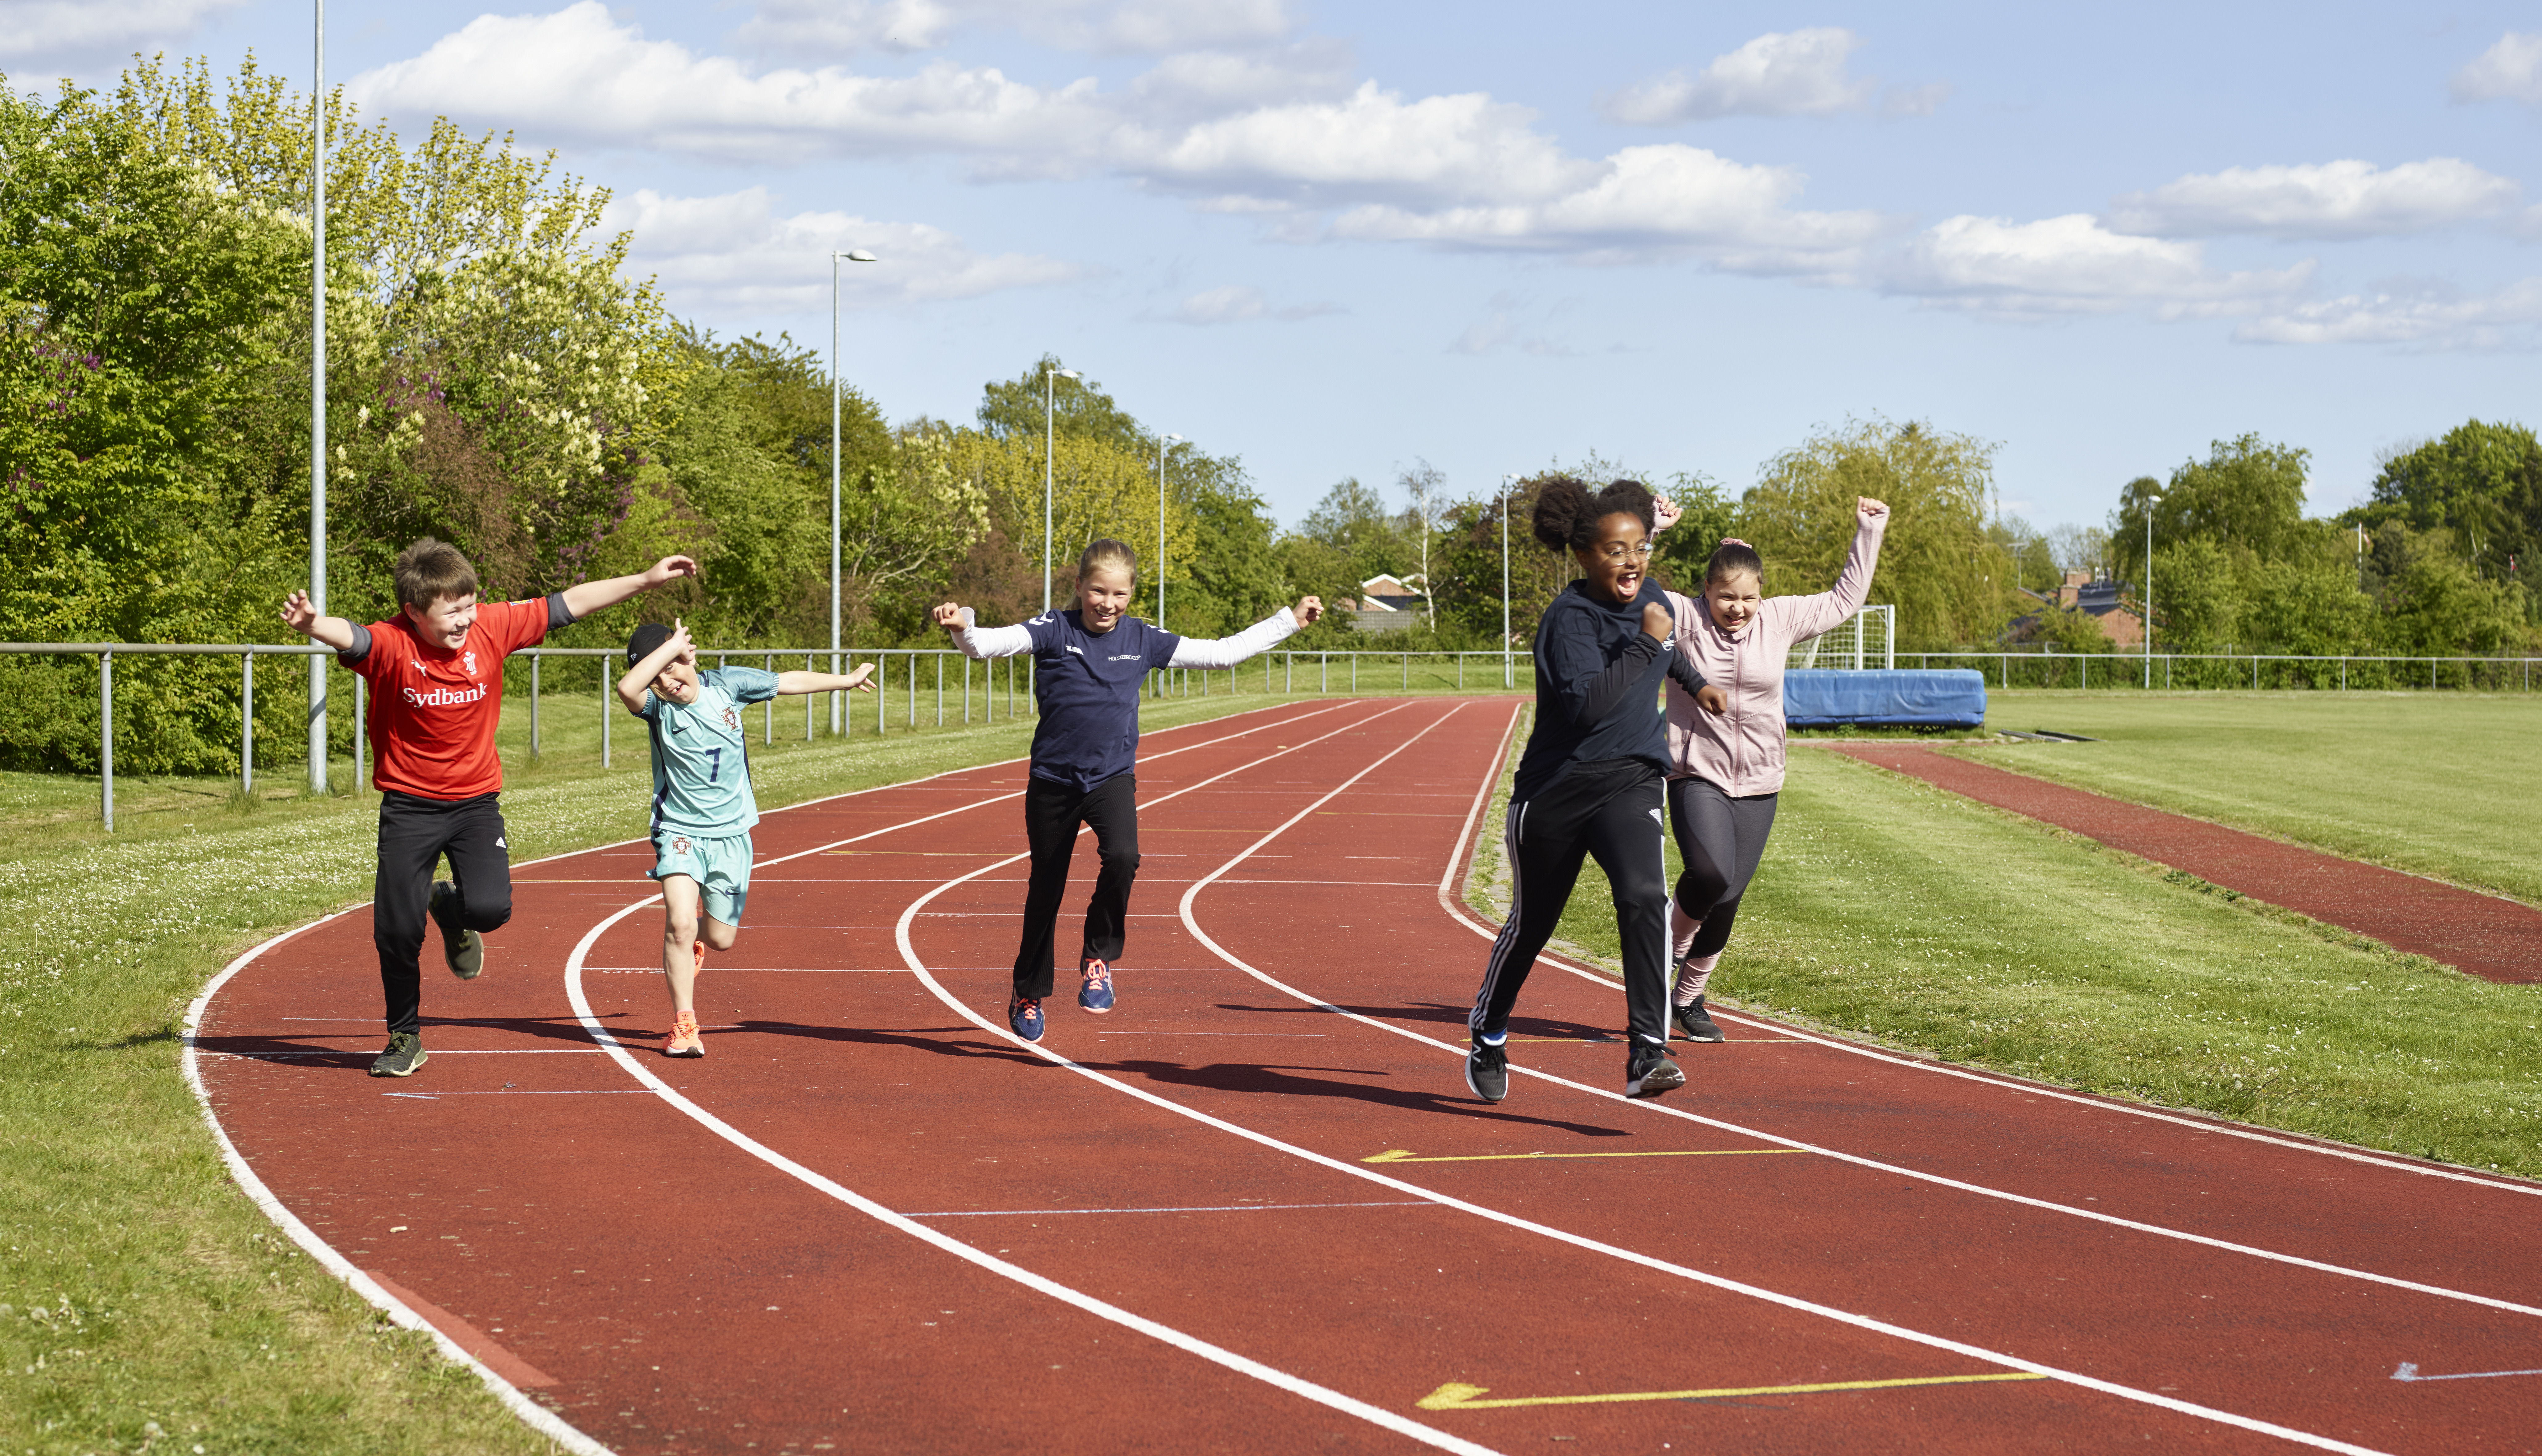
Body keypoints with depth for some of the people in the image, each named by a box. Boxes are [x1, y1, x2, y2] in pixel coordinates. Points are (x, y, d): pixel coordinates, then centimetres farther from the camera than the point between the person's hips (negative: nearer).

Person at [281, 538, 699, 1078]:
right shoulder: (392, 645, -19)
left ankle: (451, 910, 20)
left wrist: (647, 580, 3)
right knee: (396, 929, -3)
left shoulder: (491, 627, -10)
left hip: (476, 799, 2)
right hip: (409, 805, -2)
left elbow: (568, 605, -1)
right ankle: (405, 1039, 21)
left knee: (490, 908, -19)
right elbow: (349, 637, -41)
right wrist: (311, 624, -65)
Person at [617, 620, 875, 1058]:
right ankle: (684, 1025, -9)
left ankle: (694, 939, 44)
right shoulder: (656, 704, -11)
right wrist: (670, 646, -29)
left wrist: (847, 681, 25)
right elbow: (627, 688, -35)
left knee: (721, 939, 7)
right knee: (680, 924, -20)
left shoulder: (728, 684, -2)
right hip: (679, 829, -3)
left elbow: (790, 682, 14)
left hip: (731, 832, 3)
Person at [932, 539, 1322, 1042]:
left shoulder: (1142, 641, 2)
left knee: (1123, 856, -28)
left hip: (1112, 778, 1)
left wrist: (1290, 621, 10)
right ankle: (1028, 996, 30)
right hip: (1053, 780, -1)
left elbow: (1219, 653, 9)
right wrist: (962, 627, -43)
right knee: (1046, 890, 10)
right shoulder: (1054, 631, -6)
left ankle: (1098, 956, -5)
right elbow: (992, 643, -20)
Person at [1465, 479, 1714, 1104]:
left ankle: (1647, 1054, -29)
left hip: (1630, 783, 4)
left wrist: (1693, 681, 48)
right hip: (1557, 788, -3)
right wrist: (1646, 643, -30)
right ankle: (1489, 1036, 39)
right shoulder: (1569, 619, -17)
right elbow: (1587, 703, -33)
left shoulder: (1650, 596, 4)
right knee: (1532, 923, 12)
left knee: (1645, 898, -23)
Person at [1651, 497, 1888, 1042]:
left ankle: (1688, 998, 24)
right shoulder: (1683, 617, -5)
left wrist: (1868, 532, 14)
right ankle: (1670, 945, 4)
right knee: (1710, 873, -27)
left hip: (1758, 787, 4)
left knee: (1727, 900, 4)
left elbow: (1845, 599, 16)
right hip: (1697, 777, -4)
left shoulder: (1780, 620, 4)